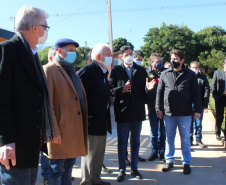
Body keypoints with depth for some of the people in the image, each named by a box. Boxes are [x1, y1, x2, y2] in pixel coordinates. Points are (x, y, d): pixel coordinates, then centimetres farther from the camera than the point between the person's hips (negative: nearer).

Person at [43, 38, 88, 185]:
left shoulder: (71, 70, 19)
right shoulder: (49, 70, -8)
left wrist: (83, 122, 12)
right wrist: (54, 130, -18)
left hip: (75, 127, 8)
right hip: (61, 129, -8)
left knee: (68, 167, 17)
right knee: (57, 169, 1)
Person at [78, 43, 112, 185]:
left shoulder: (104, 72, 12)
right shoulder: (87, 71, -16)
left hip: (102, 122, 9)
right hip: (91, 121, -9)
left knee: (99, 153, 20)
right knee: (89, 153, 3)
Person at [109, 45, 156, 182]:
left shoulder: (141, 71, 7)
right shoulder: (116, 71, 0)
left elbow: (143, 91, 5)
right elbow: (111, 90, -6)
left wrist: (148, 88, -16)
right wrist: (122, 90, -23)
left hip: (137, 112, 2)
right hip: (122, 112, -2)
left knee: (135, 142, 13)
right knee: (122, 142, 7)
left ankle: (134, 168, 27)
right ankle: (122, 170, 19)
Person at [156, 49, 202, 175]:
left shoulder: (190, 74, 1)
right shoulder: (165, 74, 6)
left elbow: (196, 93, 2)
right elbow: (159, 92, 8)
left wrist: (198, 110, -3)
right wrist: (159, 108, 2)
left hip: (185, 113, -2)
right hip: (168, 113, 2)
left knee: (185, 139, 8)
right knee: (169, 138, 11)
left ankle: (186, 163, 20)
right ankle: (169, 161, 24)